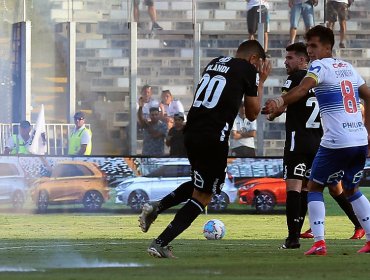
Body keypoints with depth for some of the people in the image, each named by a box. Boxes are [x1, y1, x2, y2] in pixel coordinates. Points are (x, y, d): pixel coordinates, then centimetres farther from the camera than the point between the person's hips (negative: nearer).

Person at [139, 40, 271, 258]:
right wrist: (261, 83, 20)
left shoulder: (215, 63, 19)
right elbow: (252, 114, 8)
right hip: (213, 137, -7)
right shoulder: (248, 70, 1)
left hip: (191, 132, 7)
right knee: (203, 195, 3)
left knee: (201, 184, 28)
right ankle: (161, 243, -3)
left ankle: (156, 207, 11)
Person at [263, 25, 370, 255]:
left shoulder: (320, 66, -5)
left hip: (336, 142, -7)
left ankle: (319, 242, -6)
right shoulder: (348, 67, 17)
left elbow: (304, 88, -25)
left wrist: (280, 102, -36)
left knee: (315, 187, 8)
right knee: (351, 189, 24)